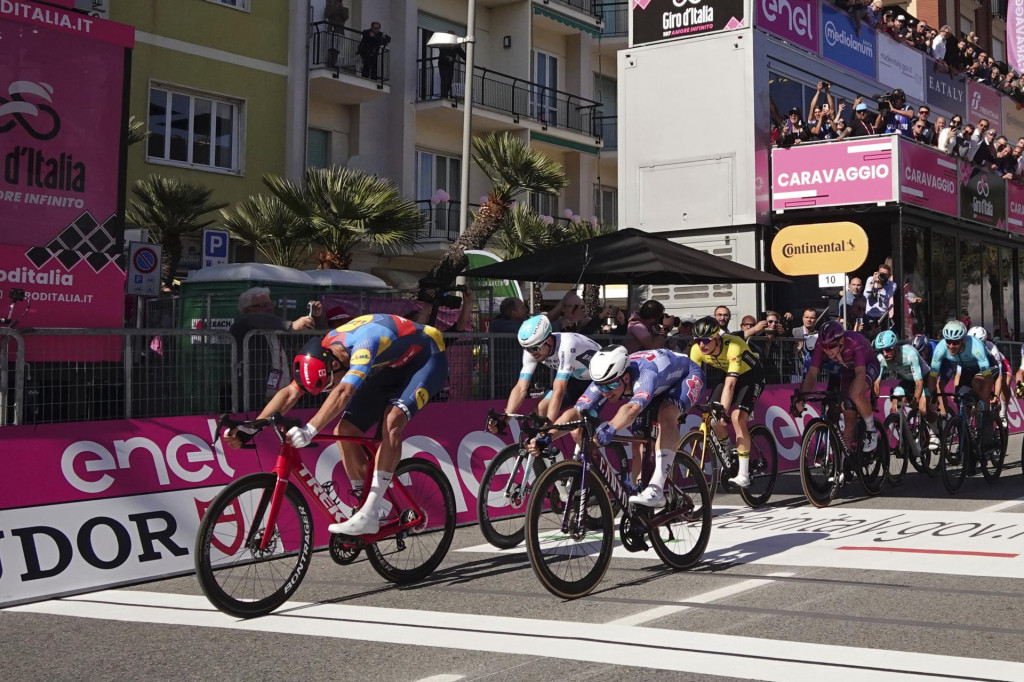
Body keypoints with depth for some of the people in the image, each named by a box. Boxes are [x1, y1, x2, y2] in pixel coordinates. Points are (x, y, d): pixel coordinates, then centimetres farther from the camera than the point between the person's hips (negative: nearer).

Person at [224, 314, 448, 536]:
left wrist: (310, 430, -60)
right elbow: (290, 392, -16)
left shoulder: (363, 344, -38)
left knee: (392, 419, -32)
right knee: (345, 430, -9)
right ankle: (363, 506, 3)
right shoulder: (321, 353, -14)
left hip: (426, 359, -8)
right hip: (392, 366, 8)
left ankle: (369, 515, -31)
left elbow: (343, 392, -50)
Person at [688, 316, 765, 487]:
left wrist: (723, 411, -50)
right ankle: (729, 453, 16)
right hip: (726, 375, 6)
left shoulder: (733, 347, -38)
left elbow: (730, 384, -43)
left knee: (737, 418, -23)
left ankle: (743, 474, -19)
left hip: (751, 376, -6)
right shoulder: (697, 350, -22)